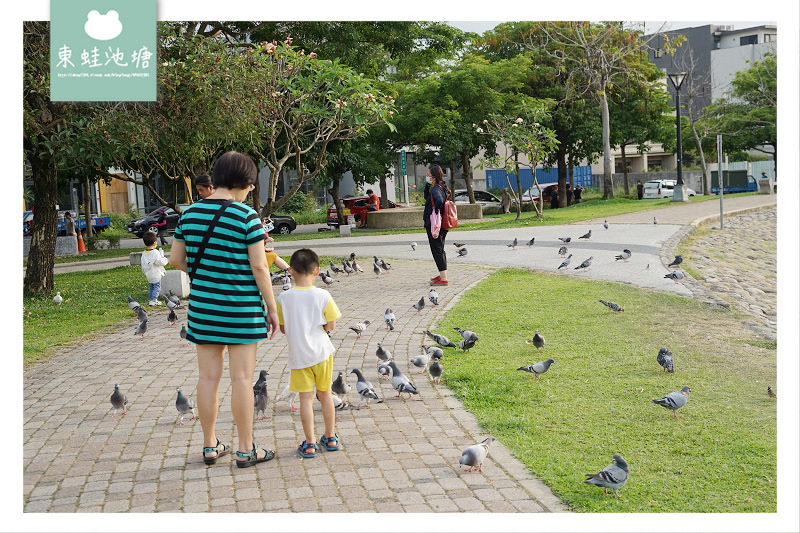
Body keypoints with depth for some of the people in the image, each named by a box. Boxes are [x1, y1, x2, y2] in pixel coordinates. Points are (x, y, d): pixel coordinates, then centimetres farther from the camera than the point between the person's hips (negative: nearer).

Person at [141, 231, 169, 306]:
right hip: (156, 274, -7)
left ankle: (150, 299, 21)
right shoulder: (155, 252, -19)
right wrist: (163, 258, -1)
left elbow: (143, 265, 11)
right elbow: (161, 262, -21)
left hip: (148, 275, 7)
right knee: (157, 287, -3)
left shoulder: (144, 253, 5)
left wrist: (145, 273, 23)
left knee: (151, 287, 18)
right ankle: (153, 300, -8)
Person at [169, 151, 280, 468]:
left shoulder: (190, 213, 3)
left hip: (203, 306, 5)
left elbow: (176, 259, 8)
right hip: (241, 308, -5)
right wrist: (272, 309, -4)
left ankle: (210, 446, 21)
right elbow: (259, 267, -13)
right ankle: (245, 450, 11)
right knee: (242, 377, 3)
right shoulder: (247, 217, -13)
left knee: (208, 376, 11)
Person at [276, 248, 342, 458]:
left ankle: (310, 444, 8)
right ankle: (330, 438, 27)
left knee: (306, 397, 5)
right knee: (325, 394, 15)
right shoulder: (323, 296, -11)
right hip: (322, 352, 1)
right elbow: (331, 326, -5)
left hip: (299, 355, -1)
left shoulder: (284, 298, -10)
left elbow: (283, 329, -2)